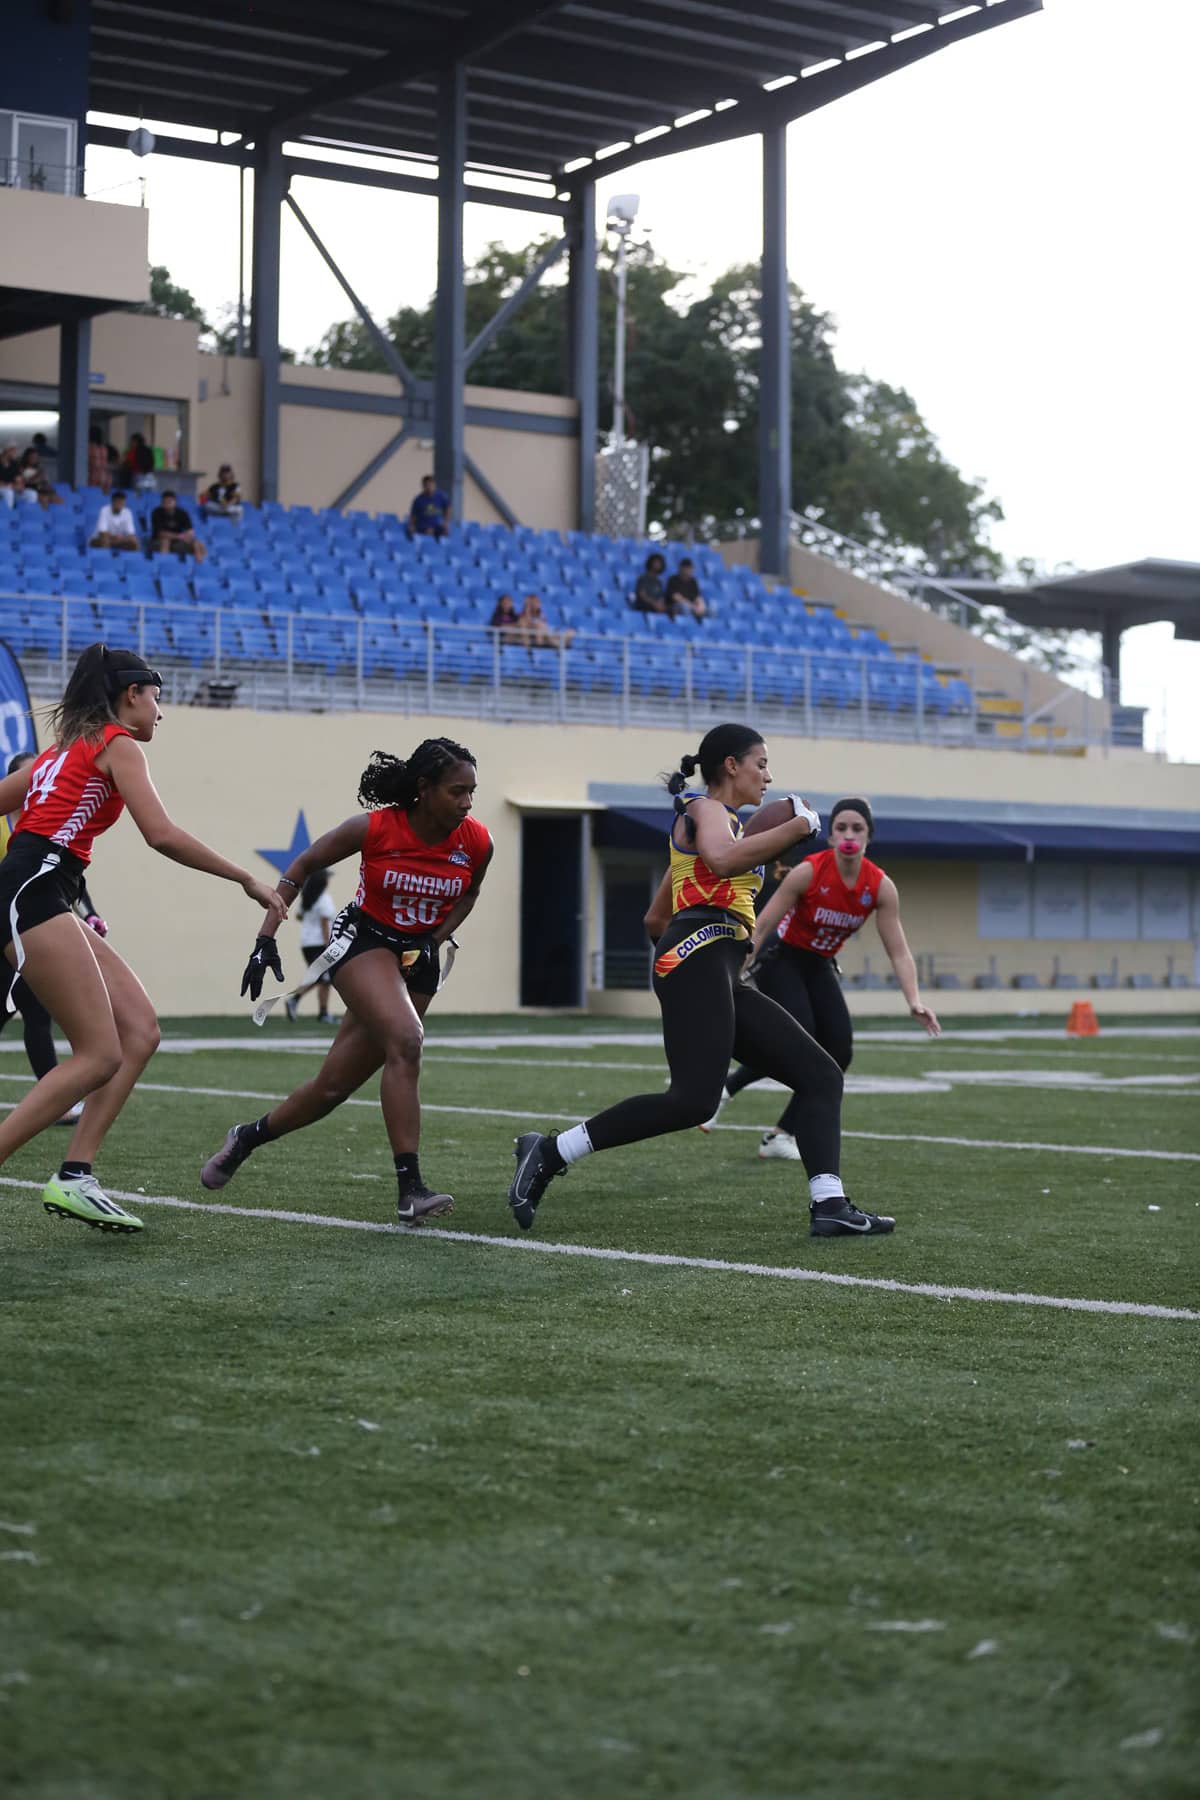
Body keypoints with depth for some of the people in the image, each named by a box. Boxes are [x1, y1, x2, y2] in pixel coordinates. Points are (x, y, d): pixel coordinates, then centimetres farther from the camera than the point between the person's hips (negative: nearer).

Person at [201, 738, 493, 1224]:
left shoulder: (477, 842, -11)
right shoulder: (375, 828, -19)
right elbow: (303, 866, -5)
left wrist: (437, 939, -4)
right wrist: (266, 940, -9)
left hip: (419, 959, 4)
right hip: (362, 941, -4)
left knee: (334, 1086, 4)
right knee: (405, 1040, -31)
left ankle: (247, 1137, 30)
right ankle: (409, 1190, -30)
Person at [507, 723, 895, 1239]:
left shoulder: (720, 819, 32)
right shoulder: (705, 808, 4)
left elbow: (654, 918, 31)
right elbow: (722, 858, -22)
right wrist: (798, 825, -13)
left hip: (724, 979, 10)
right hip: (699, 959, -10)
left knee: (820, 1074, 2)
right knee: (694, 1100, -24)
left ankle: (829, 1205, -11)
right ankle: (549, 1153, -19)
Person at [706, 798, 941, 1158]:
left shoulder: (881, 887, -14)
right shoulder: (808, 872, -25)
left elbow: (899, 951, -13)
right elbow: (760, 927, -22)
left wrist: (914, 1001, -27)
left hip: (820, 966, 5)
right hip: (781, 957, -5)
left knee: (839, 1051, -8)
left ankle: (783, 1136, 4)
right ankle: (724, 1088, -4)